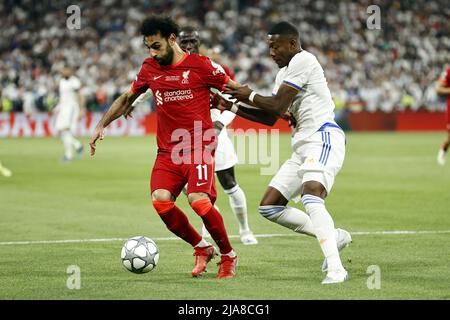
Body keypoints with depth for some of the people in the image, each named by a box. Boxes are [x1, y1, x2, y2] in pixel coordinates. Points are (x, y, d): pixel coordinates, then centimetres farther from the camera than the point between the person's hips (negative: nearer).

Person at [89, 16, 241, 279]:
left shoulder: (200, 65, -3)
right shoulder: (150, 69, 12)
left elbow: (238, 91, 4)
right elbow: (127, 98, 26)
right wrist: (102, 125, 18)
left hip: (200, 146, -4)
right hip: (168, 151, 4)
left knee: (199, 201, -24)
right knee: (161, 200, -19)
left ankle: (228, 256, 1)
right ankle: (202, 248, 4)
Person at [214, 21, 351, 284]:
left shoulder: (302, 60, -9)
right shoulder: (284, 72, 22)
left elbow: (278, 106, -14)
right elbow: (271, 118, 24)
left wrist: (250, 96, 3)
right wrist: (229, 106, 19)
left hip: (323, 138, -11)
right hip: (304, 145, 11)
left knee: (311, 197, -33)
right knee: (269, 207, 7)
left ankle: (335, 269, -41)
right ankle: (335, 237, 12)